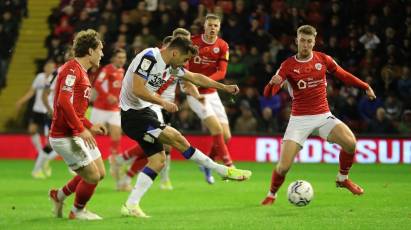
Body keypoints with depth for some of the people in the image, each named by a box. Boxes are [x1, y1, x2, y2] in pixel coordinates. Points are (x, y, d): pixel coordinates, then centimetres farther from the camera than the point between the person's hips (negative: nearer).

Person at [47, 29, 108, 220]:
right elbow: (64, 102, -27)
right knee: (92, 176, -5)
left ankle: (59, 195, 27)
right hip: (65, 137, -10)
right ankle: (77, 211, 18)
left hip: (77, 134, 10)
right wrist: (81, 129, -25)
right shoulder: (72, 69, -16)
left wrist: (90, 126, 18)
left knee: (100, 173, 12)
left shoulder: (82, 72, 16)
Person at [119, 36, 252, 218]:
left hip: (145, 112, 10)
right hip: (133, 113, -10)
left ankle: (130, 205, 2)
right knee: (176, 138, -15)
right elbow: (137, 89, -25)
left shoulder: (171, 67, 10)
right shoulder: (149, 57, -18)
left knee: (158, 160, 2)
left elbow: (195, 77, 22)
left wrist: (224, 87, 23)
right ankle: (224, 171, -11)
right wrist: (164, 103, -22)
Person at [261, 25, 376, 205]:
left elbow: (343, 75, 17)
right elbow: (268, 93, -12)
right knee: (283, 166, -14)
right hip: (299, 119, -2)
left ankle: (342, 179, 4)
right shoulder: (288, 65, -5)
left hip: (323, 116, 2)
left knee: (350, 142, -22)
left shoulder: (323, 59, 2)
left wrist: (366, 87, 15)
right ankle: (272, 194, 16)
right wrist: (273, 83, -34)